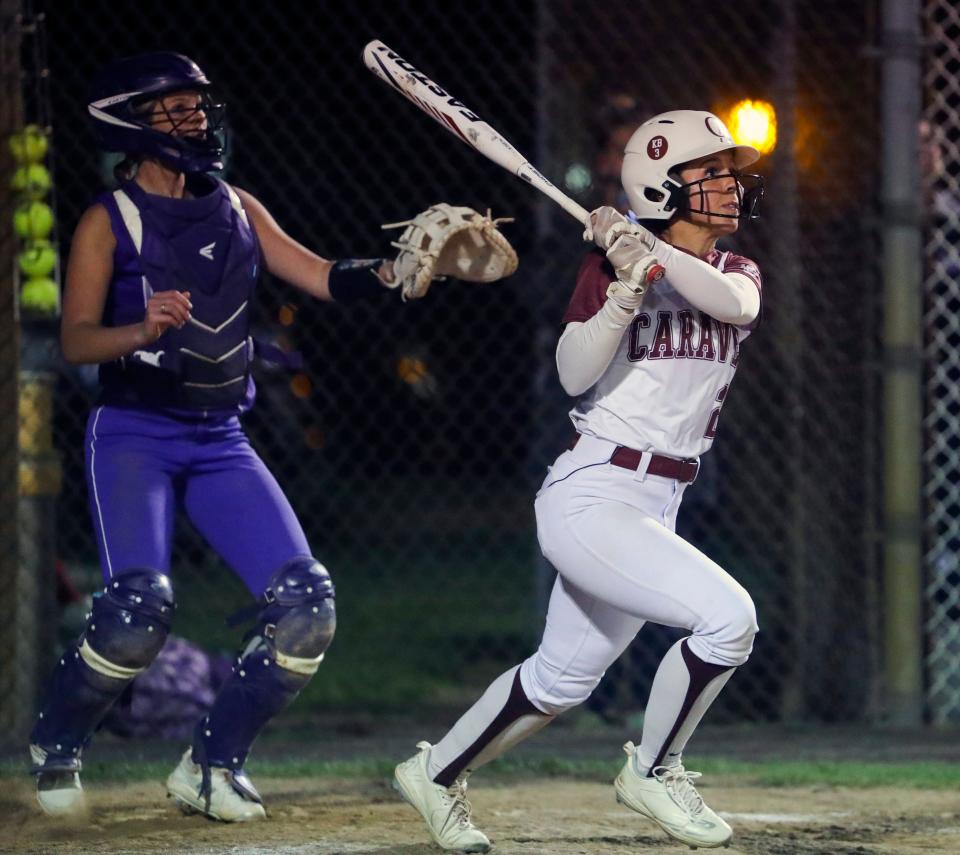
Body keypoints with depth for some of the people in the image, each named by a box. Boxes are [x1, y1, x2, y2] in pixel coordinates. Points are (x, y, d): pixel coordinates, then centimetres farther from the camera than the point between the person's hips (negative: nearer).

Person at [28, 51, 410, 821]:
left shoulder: (235, 208, 10)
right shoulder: (108, 222, -4)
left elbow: (325, 280, 3)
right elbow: (75, 340, -14)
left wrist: (393, 269, -17)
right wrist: (142, 331, -35)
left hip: (220, 440, 5)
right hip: (134, 433, -5)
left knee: (305, 604, -10)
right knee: (138, 610, -24)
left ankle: (213, 763, 6)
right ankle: (56, 744, 3)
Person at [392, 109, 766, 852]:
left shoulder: (737, 274, 11)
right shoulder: (609, 268, -6)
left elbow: (733, 302, -15)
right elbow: (575, 375, -19)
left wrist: (653, 250, -27)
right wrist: (627, 287, -30)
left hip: (657, 506, 8)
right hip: (593, 497, -8)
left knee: (563, 680, 17)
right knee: (727, 617, -23)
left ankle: (436, 773, 35)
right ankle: (653, 772, -4)